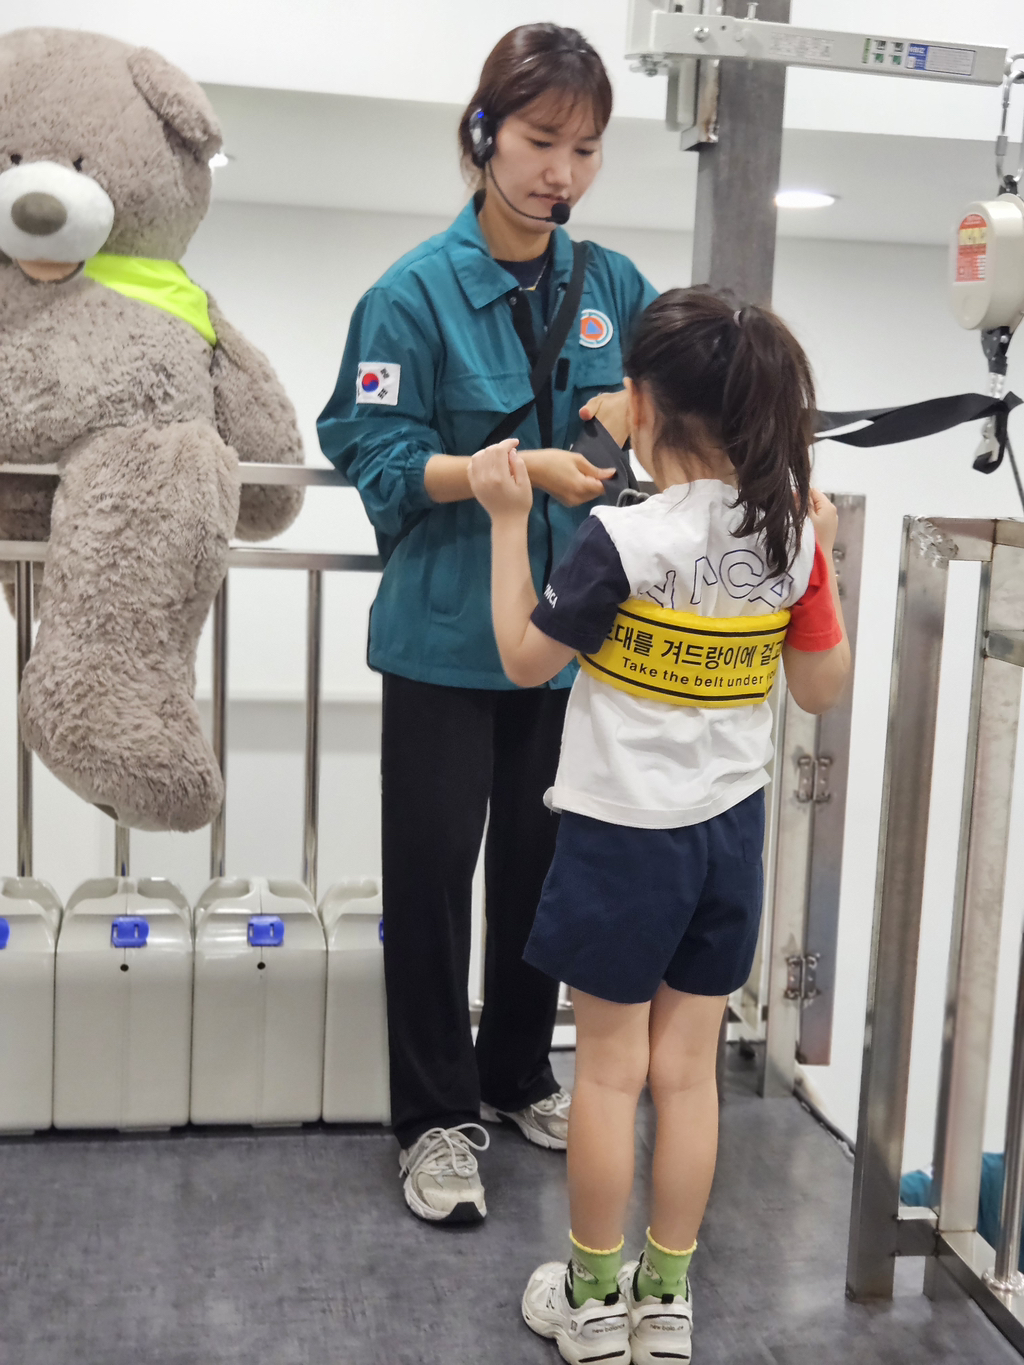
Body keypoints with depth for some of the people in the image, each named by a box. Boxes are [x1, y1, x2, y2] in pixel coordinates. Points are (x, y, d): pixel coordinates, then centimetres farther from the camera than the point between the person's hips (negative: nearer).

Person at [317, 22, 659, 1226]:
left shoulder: (613, 286, 2)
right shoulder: (417, 292, -11)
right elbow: (383, 462, -13)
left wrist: (638, 405, -11)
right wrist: (525, 467, -25)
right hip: (449, 635, -4)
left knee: (541, 862, 16)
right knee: (433, 872, 5)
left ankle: (519, 1076, 36)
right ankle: (435, 1117, 21)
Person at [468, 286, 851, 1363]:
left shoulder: (622, 539, -20)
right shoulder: (792, 530, -4)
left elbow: (524, 659, -9)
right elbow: (823, 687, 4)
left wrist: (508, 519, -3)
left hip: (625, 835, -5)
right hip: (731, 830, 5)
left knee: (609, 1071, 10)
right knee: (687, 1070, 14)